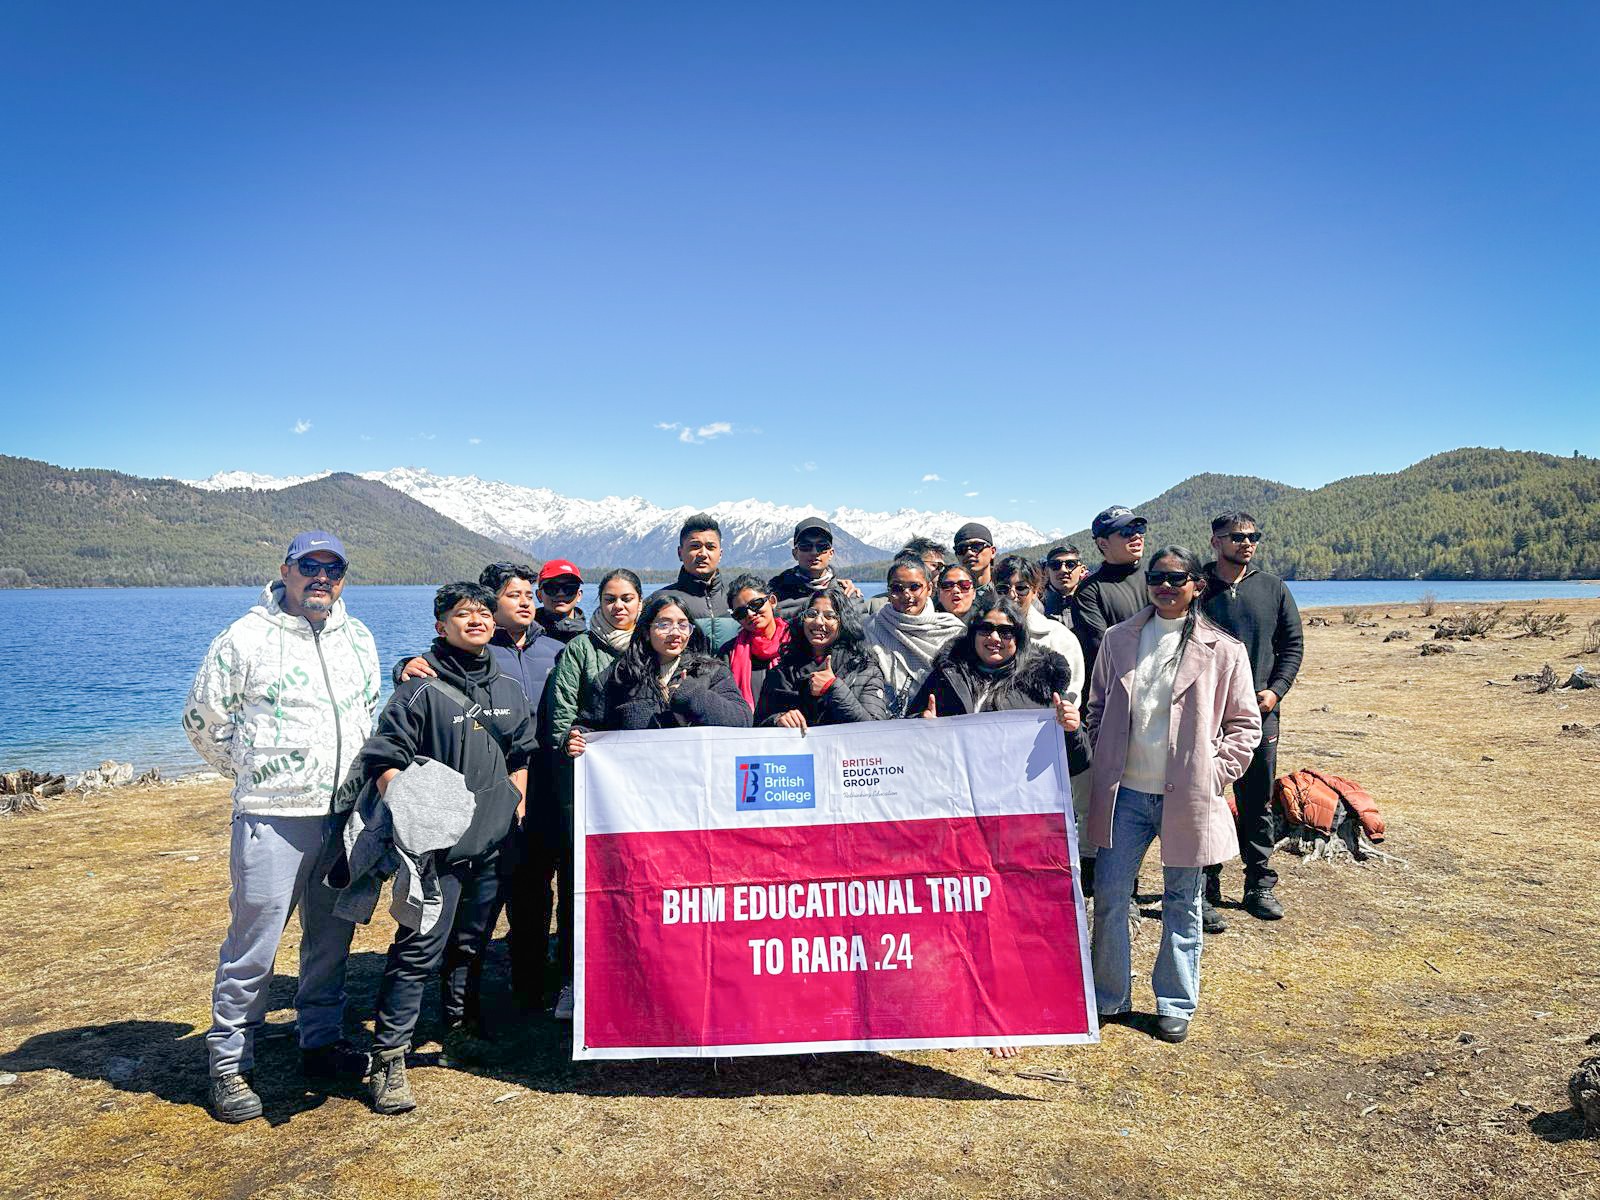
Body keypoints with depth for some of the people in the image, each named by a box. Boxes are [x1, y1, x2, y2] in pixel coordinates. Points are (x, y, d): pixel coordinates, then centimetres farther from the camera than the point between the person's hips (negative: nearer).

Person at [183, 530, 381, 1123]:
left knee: (332, 936, 15)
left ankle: (321, 1038, 32)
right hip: (273, 816, -5)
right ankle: (228, 1061, 17)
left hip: (345, 813, 5)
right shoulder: (245, 638, -7)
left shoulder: (358, 639, 10)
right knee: (254, 943, 1)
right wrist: (254, 773, 6)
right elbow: (204, 721, 0)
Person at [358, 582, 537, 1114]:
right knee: (420, 947, -7)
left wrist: (516, 809, 12)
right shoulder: (421, 687, -8)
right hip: (437, 846, -5)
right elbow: (384, 760, -10)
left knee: (473, 943, 17)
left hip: (493, 843, 6)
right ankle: (388, 1058, 3)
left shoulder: (509, 689, 10)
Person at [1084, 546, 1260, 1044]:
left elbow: (1245, 723, 3)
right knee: (1109, 895, 4)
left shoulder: (1223, 650, -3)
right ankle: (1109, 997, 23)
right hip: (1125, 792, 2)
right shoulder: (1118, 639, 4)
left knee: (1182, 903, 12)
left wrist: (1215, 774, -5)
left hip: (1187, 797, -2)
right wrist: (1106, 759, 4)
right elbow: (1097, 707, 13)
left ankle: (1175, 1004, 29)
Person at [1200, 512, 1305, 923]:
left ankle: (1260, 885, 20)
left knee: (1258, 804, 8)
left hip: (1259, 711, 2)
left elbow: (1293, 644, 10)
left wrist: (1276, 689, -2)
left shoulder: (1273, 588, 7)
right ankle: (1207, 883, 18)